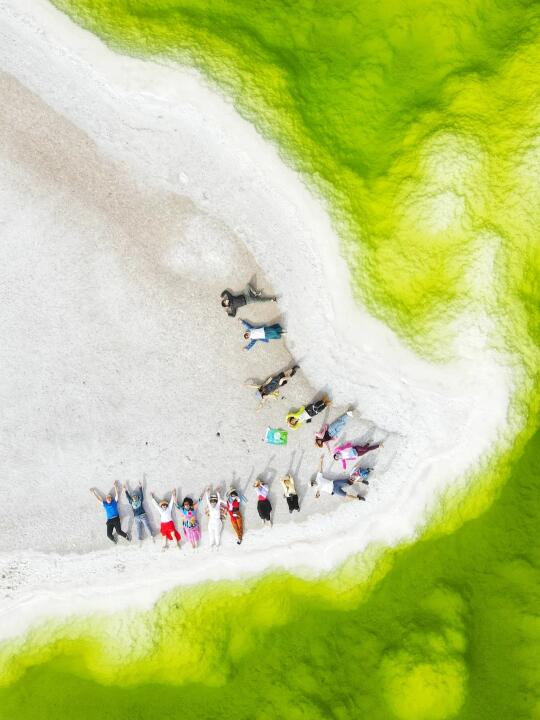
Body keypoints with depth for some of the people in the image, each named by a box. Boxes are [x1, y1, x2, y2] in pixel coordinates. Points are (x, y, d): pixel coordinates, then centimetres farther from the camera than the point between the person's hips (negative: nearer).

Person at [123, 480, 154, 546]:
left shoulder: (140, 500, 9)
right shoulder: (131, 502, 13)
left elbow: (141, 494, 8)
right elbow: (128, 497, 19)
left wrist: (140, 487, 5)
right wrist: (126, 491, 20)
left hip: (143, 515, -2)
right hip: (136, 518, 2)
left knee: (147, 526, -3)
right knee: (138, 529, 1)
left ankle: (152, 537, -2)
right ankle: (140, 540, 2)